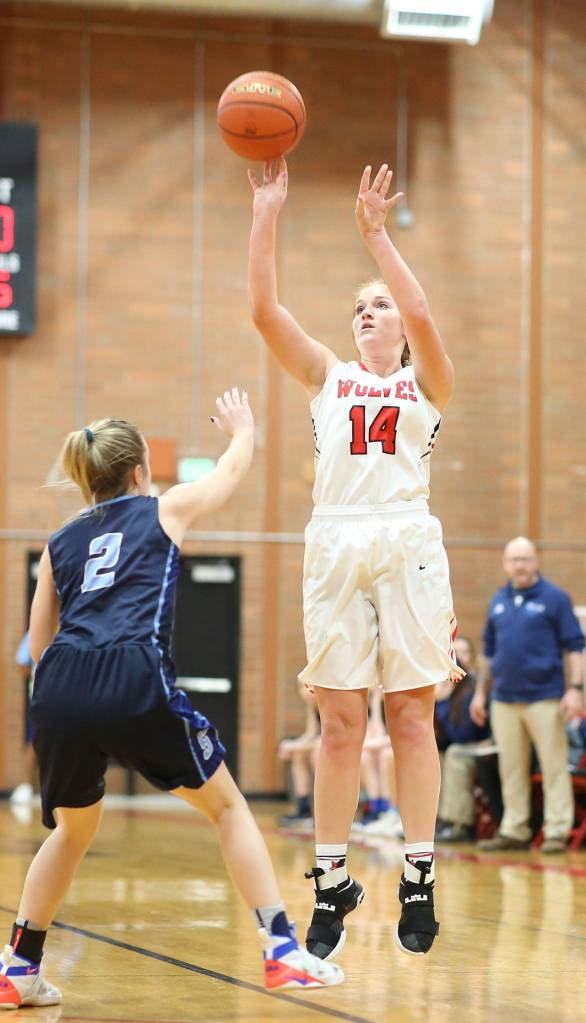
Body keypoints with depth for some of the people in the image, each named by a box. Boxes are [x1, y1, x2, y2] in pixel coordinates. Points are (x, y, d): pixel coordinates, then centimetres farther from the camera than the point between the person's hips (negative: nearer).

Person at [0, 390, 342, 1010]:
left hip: (59, 687, 4)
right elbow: (232, 472, 37)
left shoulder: (59, 543, 25)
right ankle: (283, 953, 3)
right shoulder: (163, 510, 19)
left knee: (74, 828, 27)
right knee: (227, 806, 13)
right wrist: (243, 429, 57)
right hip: (133, 682, -4)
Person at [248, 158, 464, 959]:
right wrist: (267, 215, -4)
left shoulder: (426, 384, 11)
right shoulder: (328, 378, 17)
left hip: (408, 546, -2)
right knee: (340, 722, 1)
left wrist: (375, 232, -14)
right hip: (336, 545, 2)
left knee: (411, 715, -1)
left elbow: (421, 315, -10)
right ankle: (333, 882, 5)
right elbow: (265, 310, 3)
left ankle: (419, 878, 2)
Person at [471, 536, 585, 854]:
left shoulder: (555, 598, -2)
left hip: (544, 698, -5)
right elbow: (488, 652, 20)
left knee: (554, 766, -4)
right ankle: (514, 831, 14)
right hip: (505, 700, 5)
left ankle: (557, 831, -2)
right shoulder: (498, 602, 13)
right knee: (511, 768, 8)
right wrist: (480, 693, 16)